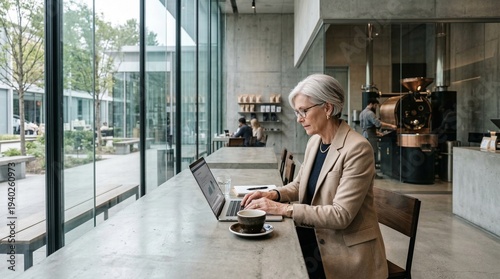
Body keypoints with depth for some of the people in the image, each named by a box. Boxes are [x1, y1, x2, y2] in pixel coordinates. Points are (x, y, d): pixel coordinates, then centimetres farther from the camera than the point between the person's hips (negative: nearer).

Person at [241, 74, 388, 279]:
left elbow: (341, 215, -25)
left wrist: (284, 209, -27)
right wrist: (274, 194, -5)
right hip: (315, 236, 7)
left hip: (346, 249, -6)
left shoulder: (357, 148, -21)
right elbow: (299, 185, 16)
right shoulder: (314, 142, 4)